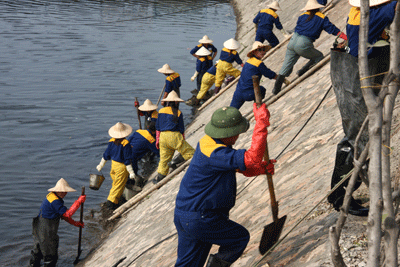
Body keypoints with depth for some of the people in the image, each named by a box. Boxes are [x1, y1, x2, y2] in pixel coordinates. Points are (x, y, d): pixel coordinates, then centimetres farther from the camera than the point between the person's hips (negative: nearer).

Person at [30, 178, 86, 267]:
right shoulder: (55, 201, -24)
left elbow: (62, 213, 16)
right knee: (50, 256, 2)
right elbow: (67, 213, -29)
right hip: (46, 232, -11)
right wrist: (79, 201, -27)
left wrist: (75, 223, 13)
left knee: (38, 251, 25)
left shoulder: (51, 196, 10)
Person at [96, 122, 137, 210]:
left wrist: (101, 165, 20)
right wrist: (131, 172, -14)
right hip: (122, 167, -6)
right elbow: (127, 160, -20)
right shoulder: (125, 144, -22)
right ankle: (111, 202, 5)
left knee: (115, 182, 23)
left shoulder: (112, 141, -4)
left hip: (114, 163, 6)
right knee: (118, 185, 4)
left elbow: (106, 155, 6)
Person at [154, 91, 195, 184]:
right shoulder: (178, 113, -1)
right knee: (190, 152, 1)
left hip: (162, 136, 6)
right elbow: (181, 129, 2)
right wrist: (182, 140, 14)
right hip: (174, 135, -6)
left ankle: (159, 177, 15)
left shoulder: (161, 111, 12)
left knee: (164, 159, 15)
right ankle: (176, 163, -11)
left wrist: (157, 140, 22)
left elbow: (157, 127, 15)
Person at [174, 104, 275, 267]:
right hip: (199, 221, -10)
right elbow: (251, 158, -35)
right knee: (240, 237, 12)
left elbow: (241, 166, 18)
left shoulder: (208, 142, 9)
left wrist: (261, 169, 0)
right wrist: (261, 123, -31)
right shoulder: (214, 154, -25)